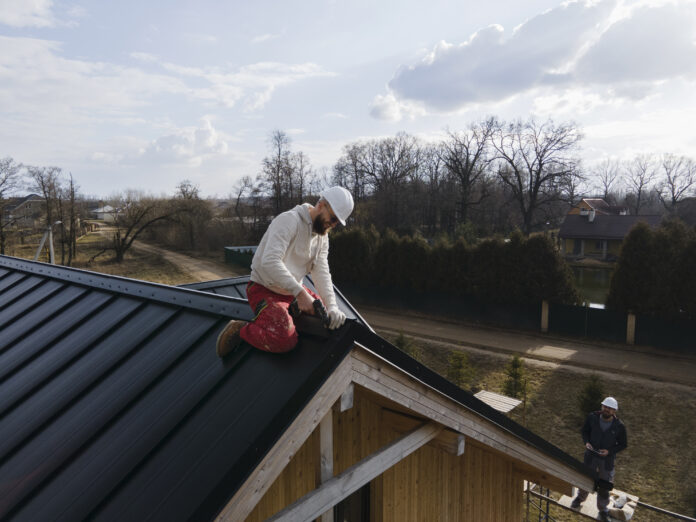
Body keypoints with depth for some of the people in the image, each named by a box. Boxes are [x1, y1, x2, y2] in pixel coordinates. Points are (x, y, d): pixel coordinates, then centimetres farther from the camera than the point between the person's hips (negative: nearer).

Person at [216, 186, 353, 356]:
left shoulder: (322, 236, 5)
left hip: (293, 291, 9)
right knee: (286, 341, -28)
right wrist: (300, 293, -37)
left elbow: (321, 272, -4)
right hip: (264, 290, -9)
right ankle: (239, 330, -6)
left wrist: (332, 307, -19)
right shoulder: (289, 220, -22)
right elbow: (270, 262, -34)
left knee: (330, 317, 6)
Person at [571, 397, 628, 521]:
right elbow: (584, 430, 2)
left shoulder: (619, 426, -18)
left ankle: (603, 511, 37)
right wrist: (586, 442, -16)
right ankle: (580, 498, 49)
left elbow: (623, 444, -5)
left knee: (604, 485, 13)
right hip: (591, 455, 1)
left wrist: (610, 451, -19)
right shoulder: (592, 417, -15)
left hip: (607, 460, -1)